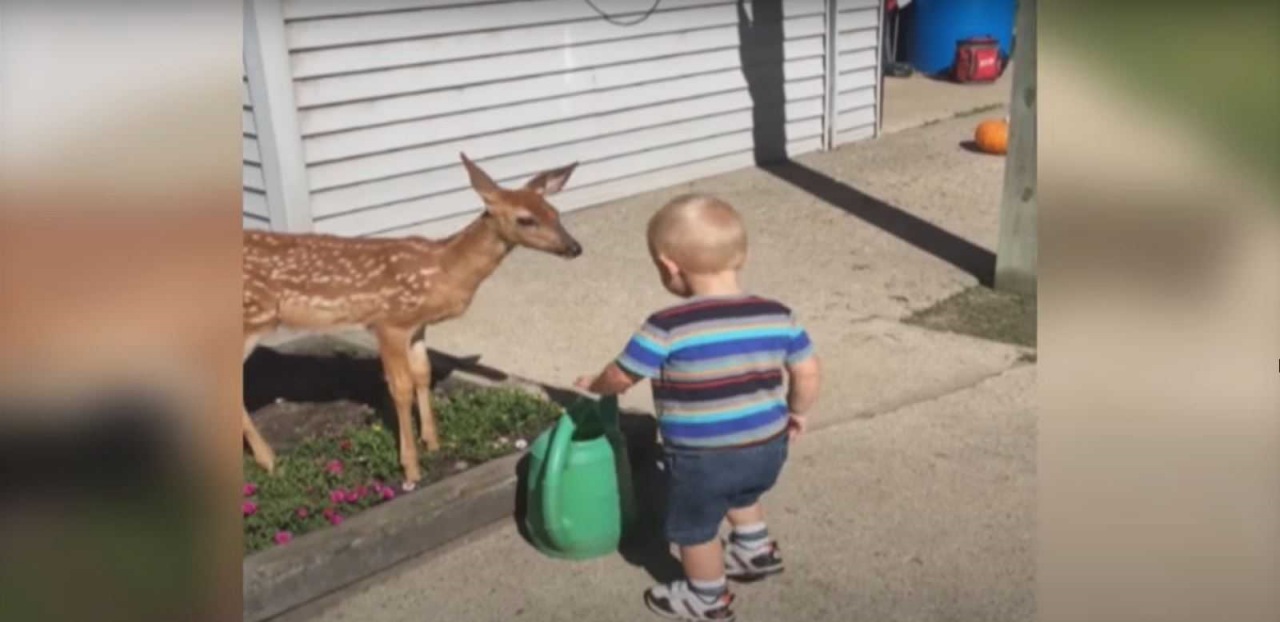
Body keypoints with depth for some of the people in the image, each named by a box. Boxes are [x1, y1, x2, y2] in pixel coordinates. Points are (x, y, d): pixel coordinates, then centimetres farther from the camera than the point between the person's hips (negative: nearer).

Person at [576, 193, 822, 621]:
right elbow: (808, 372, 2)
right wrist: (796, 412, 21)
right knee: (741, 495, 37)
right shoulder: (776, 316, -7)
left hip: (702, 458, -5)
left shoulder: (667, 327, -21)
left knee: (695, 529, 21)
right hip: (768, 447, 5)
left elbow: (621, 377, -9)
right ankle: (756, 550, 50)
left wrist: (593, 386, 13)